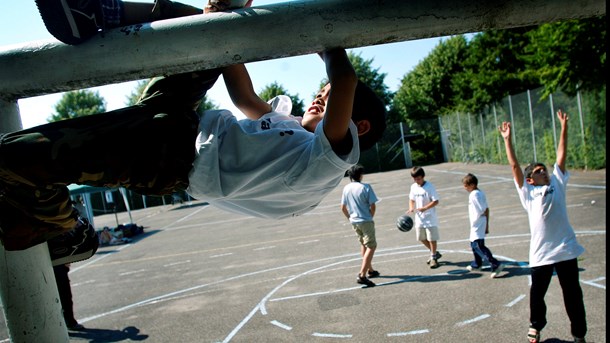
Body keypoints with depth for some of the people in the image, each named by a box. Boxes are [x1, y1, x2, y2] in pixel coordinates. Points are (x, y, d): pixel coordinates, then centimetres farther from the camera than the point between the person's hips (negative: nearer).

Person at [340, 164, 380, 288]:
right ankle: (362, 275, -13)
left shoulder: (346, 188, 3)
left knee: (364, 244, 23)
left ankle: (370, 270, 35)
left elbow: (343, 208, 8)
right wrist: (370, 217, 6)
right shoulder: (366, 187, -12)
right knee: (371, 247, -3)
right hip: (366, 221, -7)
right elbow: (373, 206, -11)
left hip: (354, 222, 7)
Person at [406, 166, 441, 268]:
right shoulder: (413, 187, 4)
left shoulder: (429, 187, -14)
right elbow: (412, 200, 13)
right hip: (419, 218, 6)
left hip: (430, 218, -6)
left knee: (432, 238, 1)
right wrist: (411, 208, -7)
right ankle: (435, 253, 32)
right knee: (421, 238, 13)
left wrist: (424, 208, -26)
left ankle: (433, 258, 17)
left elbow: (436, 201, -16)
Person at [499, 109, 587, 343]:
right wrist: (507, 139, -3)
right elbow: (514, 167, -2)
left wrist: (564, 127, 8)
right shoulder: (528, 193, 1)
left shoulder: (557, 183, 8)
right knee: (536, 294, 10)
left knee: (573, 294, 10)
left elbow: (561, 155, 8)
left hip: (566, 249, 2)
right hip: (541, 253, -2)